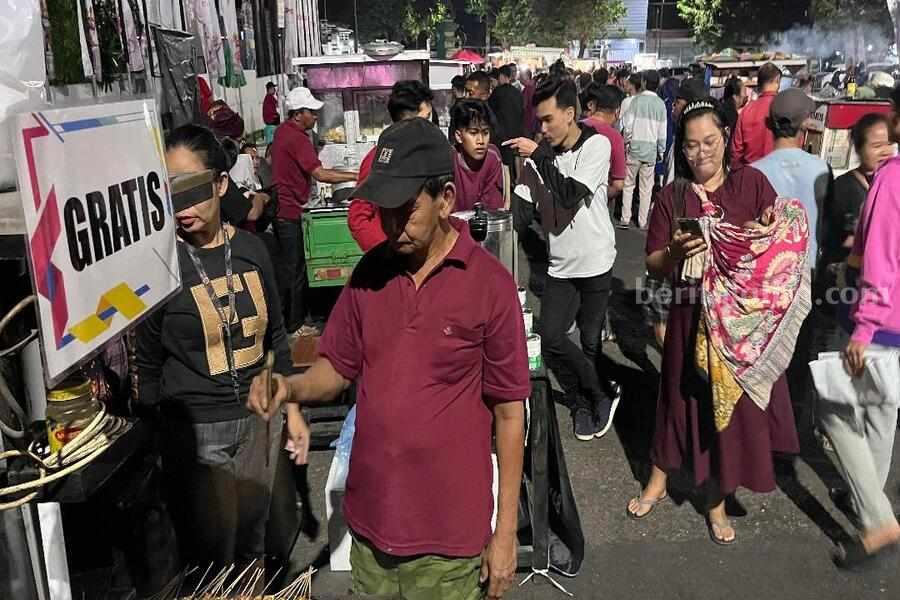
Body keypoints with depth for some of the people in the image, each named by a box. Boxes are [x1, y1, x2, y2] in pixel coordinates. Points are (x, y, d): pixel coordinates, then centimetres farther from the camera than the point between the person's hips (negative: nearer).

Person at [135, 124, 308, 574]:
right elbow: (147, 365, -7)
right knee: (212, 561, 11)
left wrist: (292, 408, 10)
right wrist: (153, 443, -3)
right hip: (195, 430, -4)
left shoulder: (250, 247, -1)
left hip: (258, 419, 4)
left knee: (251, 545, 20)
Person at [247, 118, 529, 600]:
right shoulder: (370, 272, -1)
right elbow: (337, 369, 8)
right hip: (369, 521, 4)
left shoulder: (490, 284, -14)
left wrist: (506, 533, -6)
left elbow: (509, 411, -9)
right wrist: (292, 388, -14)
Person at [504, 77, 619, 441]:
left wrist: (538, 156, -17)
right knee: (551, 337, -10)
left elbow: (571, 194, -21)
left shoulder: (597, 145, -8)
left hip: (595, 262, -3)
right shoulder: (547, 152, 3)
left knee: (590, 342, 7)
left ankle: (583, 403, 31)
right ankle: (601, 396, 10)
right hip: (561, 264, 3)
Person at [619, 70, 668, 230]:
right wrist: (661, 151, 10)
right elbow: (662, 132, 0)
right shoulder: (661, 104, -1)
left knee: (629, 184, 9)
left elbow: (628, 125, -9)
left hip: (634, 148, -1)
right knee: (646, 188, 8)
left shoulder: (636, 100, -6)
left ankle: (625, 219, 8)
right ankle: (643, 221, 12)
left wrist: (626, 142, 6)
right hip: (651, 151, 1)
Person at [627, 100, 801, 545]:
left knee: (734, 402, 8)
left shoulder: (752, 183, 0)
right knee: (685, 397, 11)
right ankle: (657, 482, 33)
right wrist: (675, 253, -22)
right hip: (691, 317, 0)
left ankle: (716, 501, 28)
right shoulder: (672, 196, 0)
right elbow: (654, 267, -1)